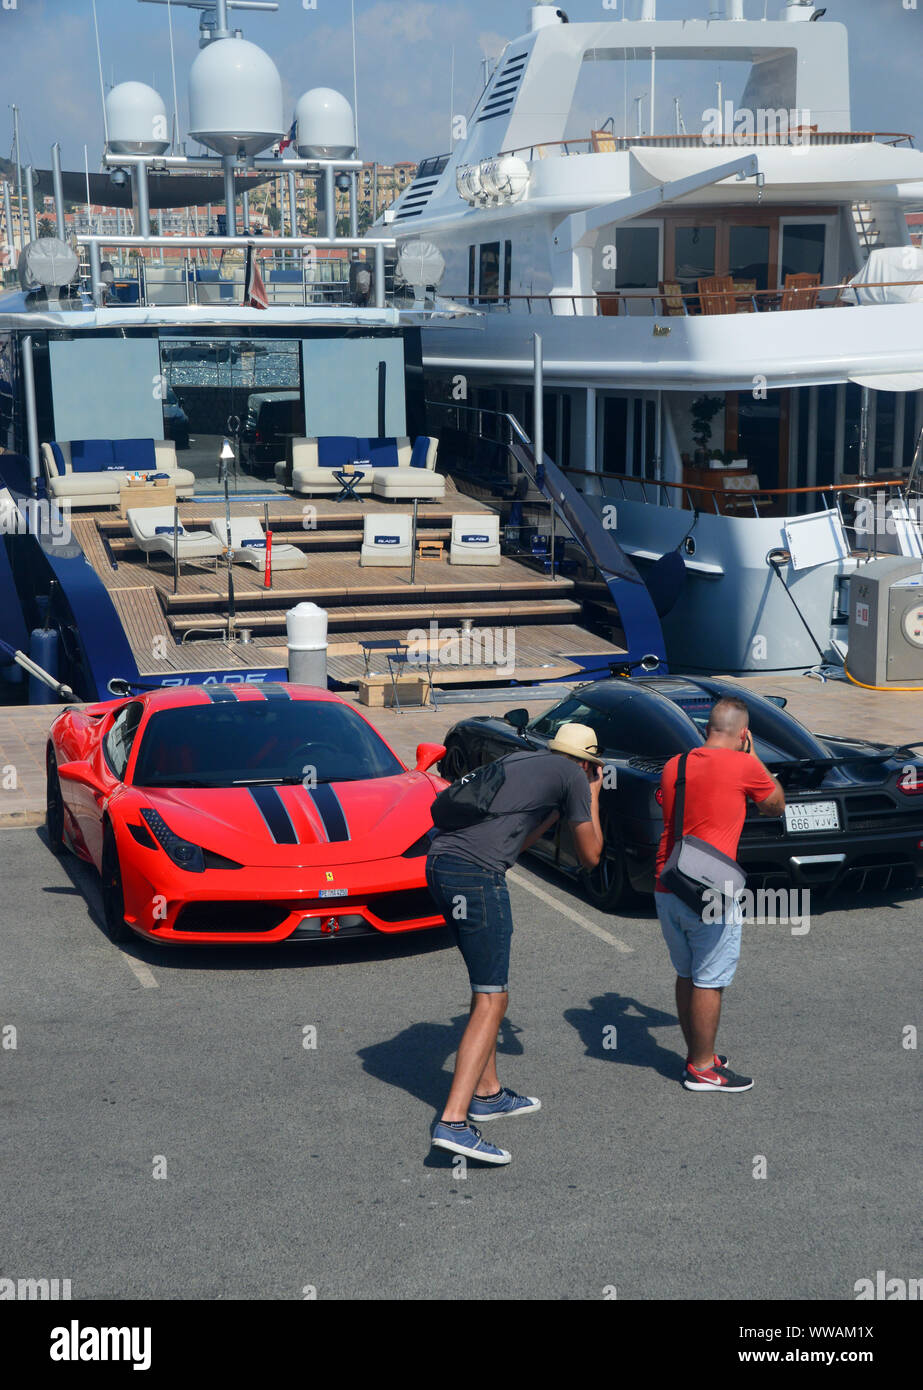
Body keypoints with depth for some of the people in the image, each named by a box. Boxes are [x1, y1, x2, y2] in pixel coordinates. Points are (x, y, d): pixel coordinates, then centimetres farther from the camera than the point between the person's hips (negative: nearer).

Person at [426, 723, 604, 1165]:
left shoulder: (517, 760, 27)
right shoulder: (573, 776, 7)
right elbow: (590, 857, 15)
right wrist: (593, 797, 27)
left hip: (439, 861, 8)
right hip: (477, 871, -8)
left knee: (487, 984, 22)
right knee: (492, 999, -6)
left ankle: (487, 1094, 30)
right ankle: (453, 1122, -14)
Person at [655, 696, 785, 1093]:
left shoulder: (674, 766, 9)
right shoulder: (743, 767, -8)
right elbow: (776, 805, 8)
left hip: (666, 888, 7)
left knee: (687, 976, 18)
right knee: (709, 982, 2)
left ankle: (697, 1055, 29)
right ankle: (702, 1069, 8)